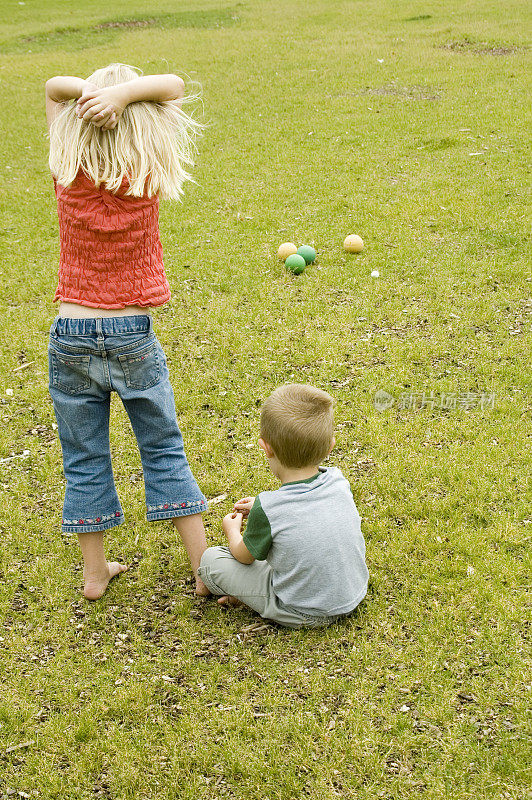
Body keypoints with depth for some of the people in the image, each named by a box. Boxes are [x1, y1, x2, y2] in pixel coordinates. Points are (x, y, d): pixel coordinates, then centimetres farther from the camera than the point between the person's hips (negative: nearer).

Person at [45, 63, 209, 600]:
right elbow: (174, 85, -1)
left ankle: (94, 573, 25)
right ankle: (205, 568, 18)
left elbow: (52, 86, 8)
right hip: (133, 336, -1)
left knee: (84, 460, 13)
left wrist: (88, 90, -13)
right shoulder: (148, 177, -10)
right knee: (164, 451, 12)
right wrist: (125, 91, -18)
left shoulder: (68, 173, -6)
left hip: (71, 336, 1)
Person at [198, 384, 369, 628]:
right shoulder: (337, 482, -10)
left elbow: (244, 556, -4)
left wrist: (232, 529, 17)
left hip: (302, 614, -5)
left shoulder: (267, 509, -26)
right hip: (353, 596, 6)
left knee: (210, 559, 0)